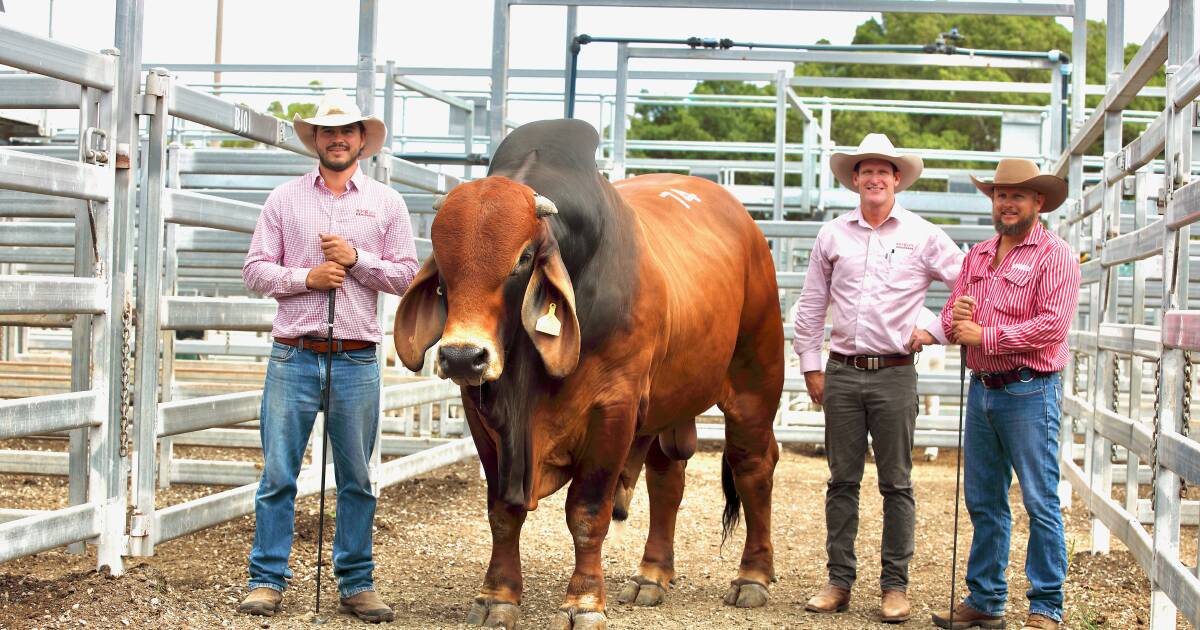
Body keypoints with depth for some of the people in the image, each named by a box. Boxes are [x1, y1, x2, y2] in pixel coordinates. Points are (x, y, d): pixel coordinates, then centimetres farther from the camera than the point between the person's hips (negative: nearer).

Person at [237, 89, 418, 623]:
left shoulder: (386, 202, 9)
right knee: (278, 473, 0)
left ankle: (356, 583, 15)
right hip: (292, 356, 0)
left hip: (356, 360, 1)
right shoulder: (284, 199, 8)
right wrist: (305, 278, -10)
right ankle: (267, 579, 8)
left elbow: (407, 276, 5)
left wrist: (357, 259, -8)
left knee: (356, 478, 6)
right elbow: (255, 271, 5)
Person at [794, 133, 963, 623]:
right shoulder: (832, 235, 7)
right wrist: (810, 365, 7)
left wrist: (935, 329, -3)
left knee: (896, 484, 2)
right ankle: (839, 581, 14)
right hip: (842, 374, 2)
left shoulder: (923, 236, 1)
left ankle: (895, 586, 9)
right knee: (842, 481, 7)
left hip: (894, 374, -2)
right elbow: (810, 305, 11)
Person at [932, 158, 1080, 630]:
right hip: (981, 390, 7)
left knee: (1040, 502, -4)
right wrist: (955, 316, -8)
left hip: (1029, 392, -7)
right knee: (984, 502, 11)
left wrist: (985, 335, -15)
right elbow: (951, 315, 16)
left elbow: (1052, 325, -17)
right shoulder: (978, 257, 16)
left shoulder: (1055, 255, -5)